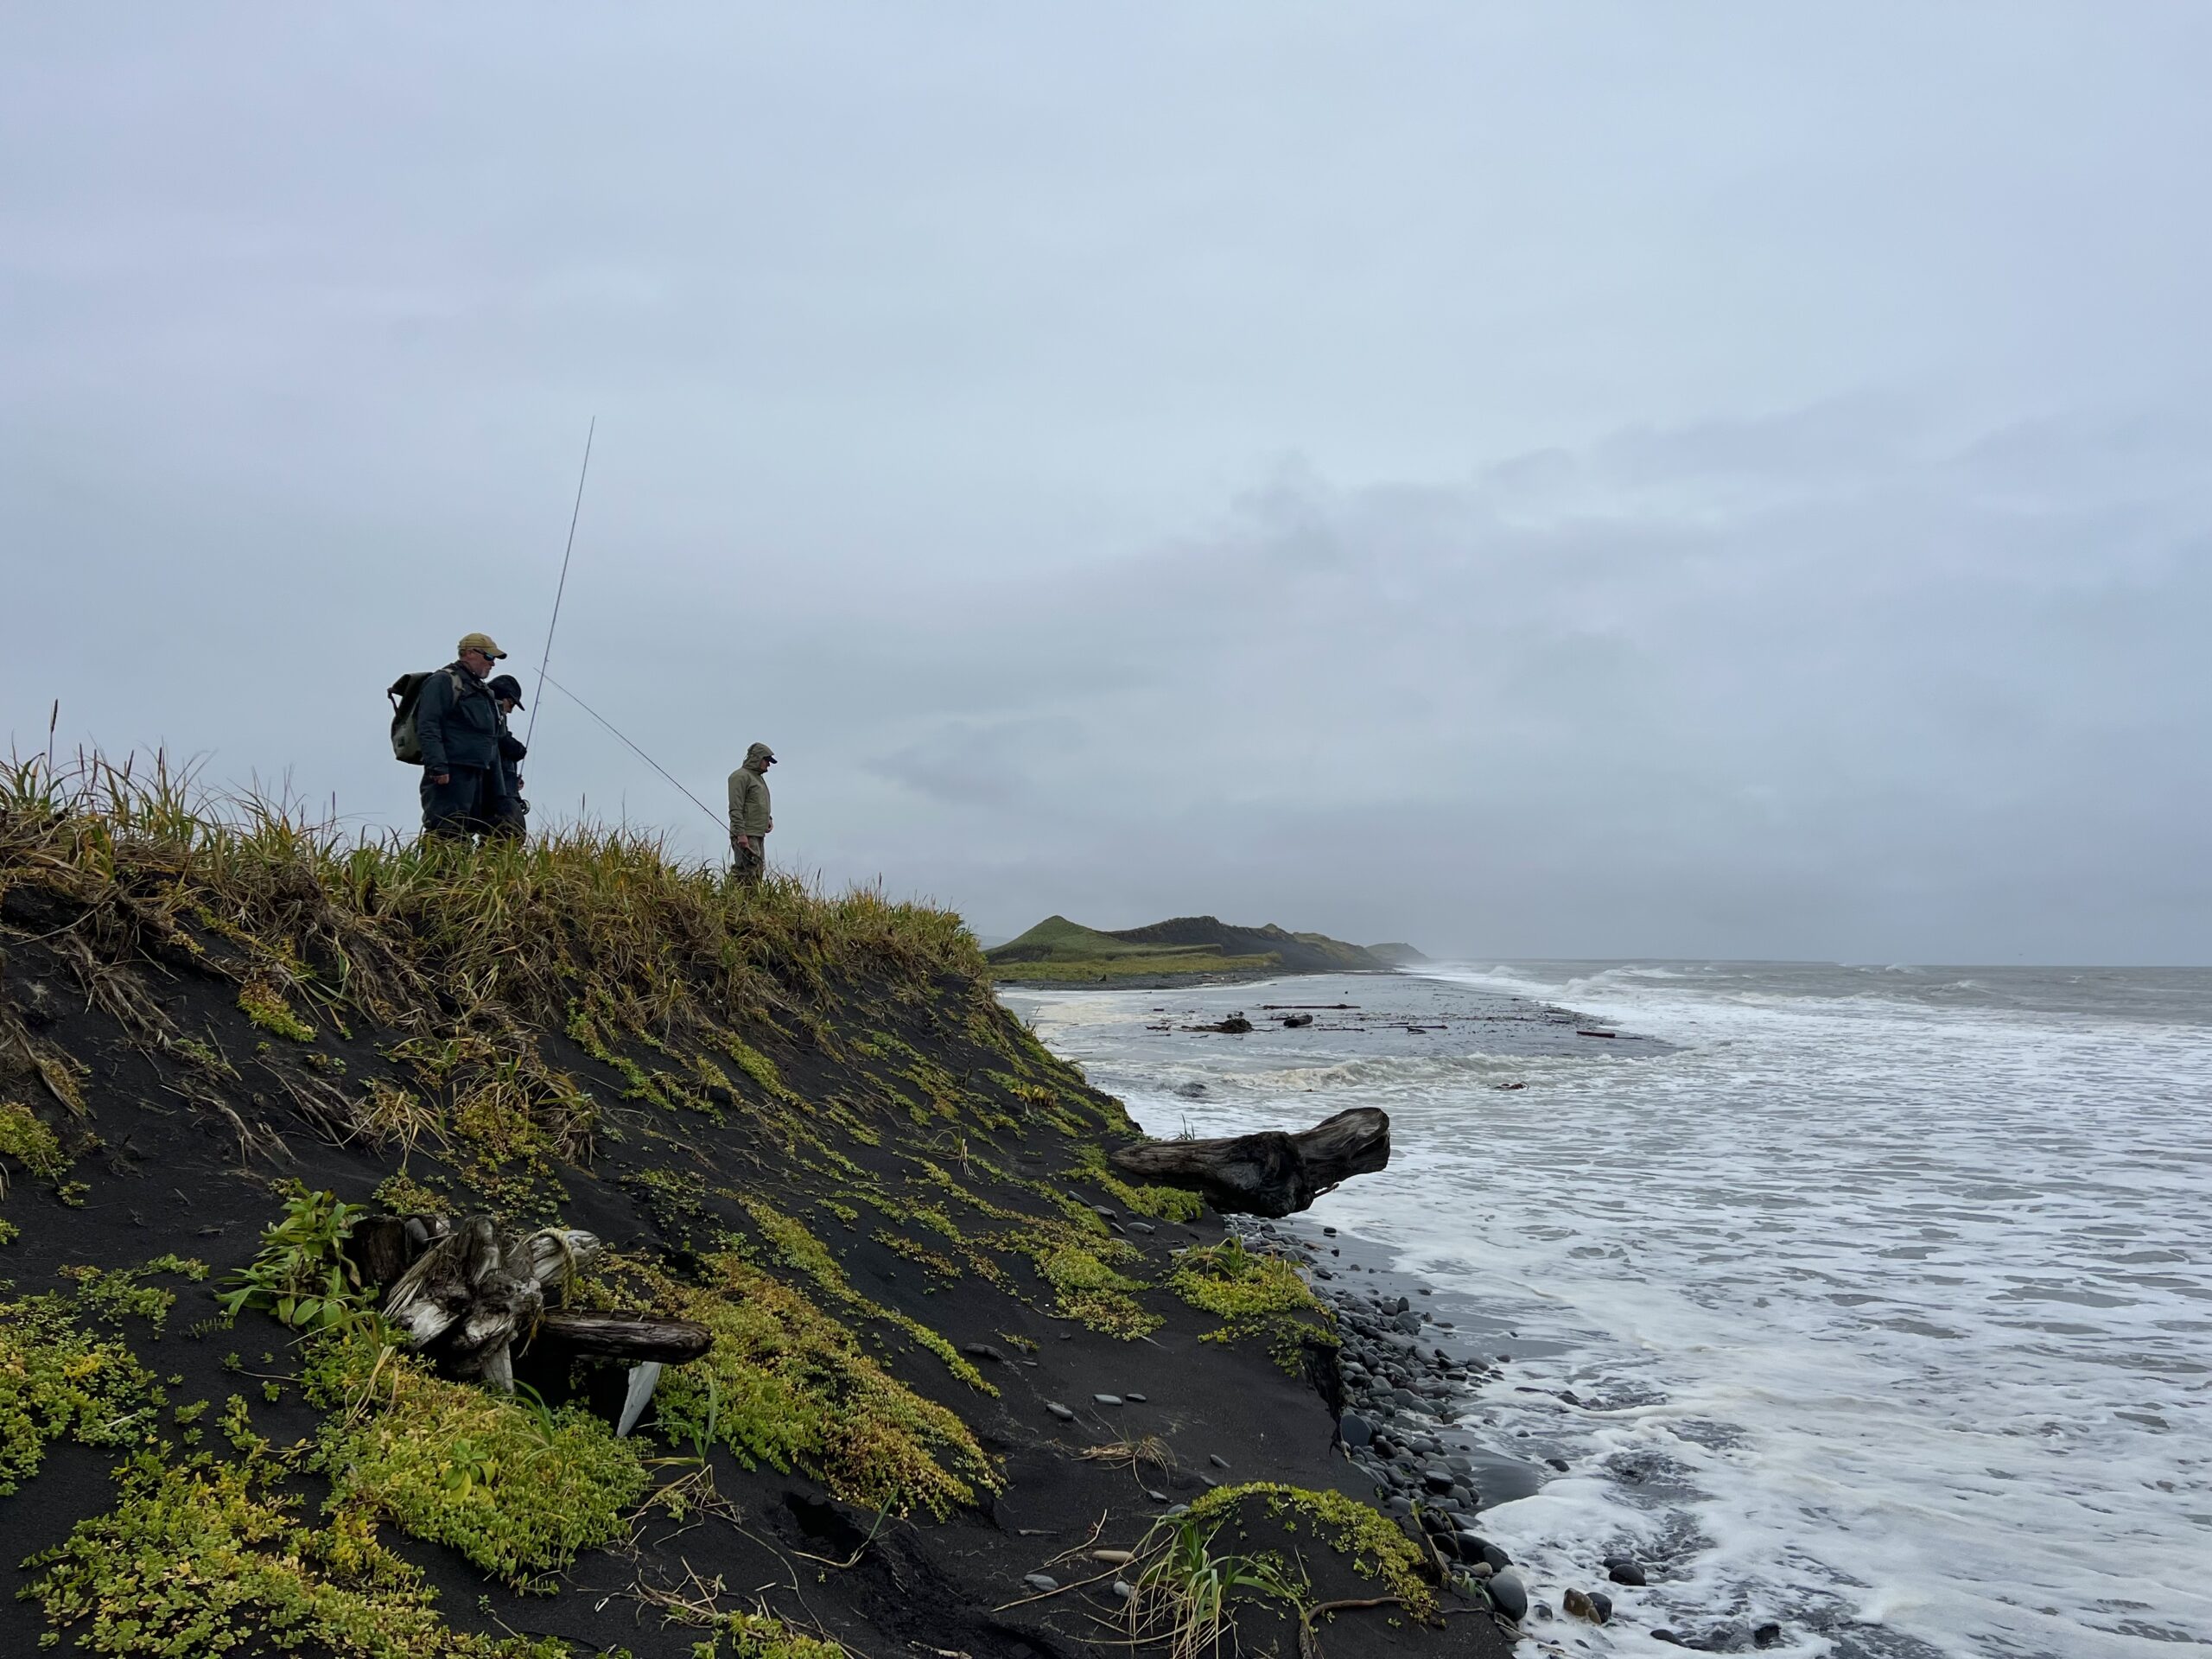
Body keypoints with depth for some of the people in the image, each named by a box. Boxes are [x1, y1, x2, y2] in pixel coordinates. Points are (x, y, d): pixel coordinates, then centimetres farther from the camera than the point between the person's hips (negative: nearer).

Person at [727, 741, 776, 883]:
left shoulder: (758, 777, 22)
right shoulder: (740, 776, -9)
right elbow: (735, 809, -17)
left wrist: (767, 819, 13)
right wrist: (741, 834, -23)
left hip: (759, 835, 10)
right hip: (746, 836, -10)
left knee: (758, 871, 9)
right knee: (748, 873, -16)